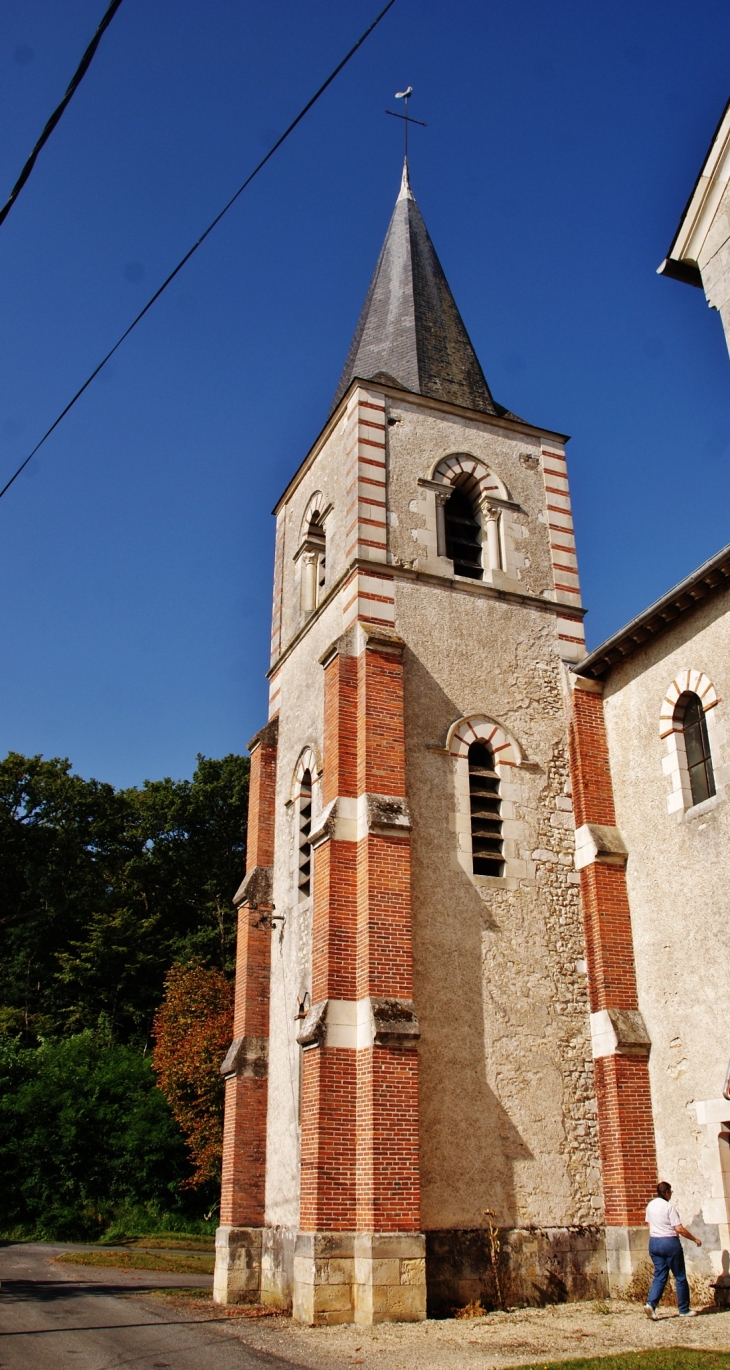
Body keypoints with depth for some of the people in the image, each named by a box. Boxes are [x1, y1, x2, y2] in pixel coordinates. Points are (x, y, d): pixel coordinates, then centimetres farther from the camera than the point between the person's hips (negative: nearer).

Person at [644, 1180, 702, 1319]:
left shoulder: (650, 1205, 7)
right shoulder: (669, 1206, -14)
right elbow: (679, 1229, -16)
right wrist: (695, 1239, -3)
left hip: (653, 1242, 6)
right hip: (670, 1242, -6)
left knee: (659, 1276, 7)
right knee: (680, 1277, 8)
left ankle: (650, 1303, -11)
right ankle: (684, 1310, 15)